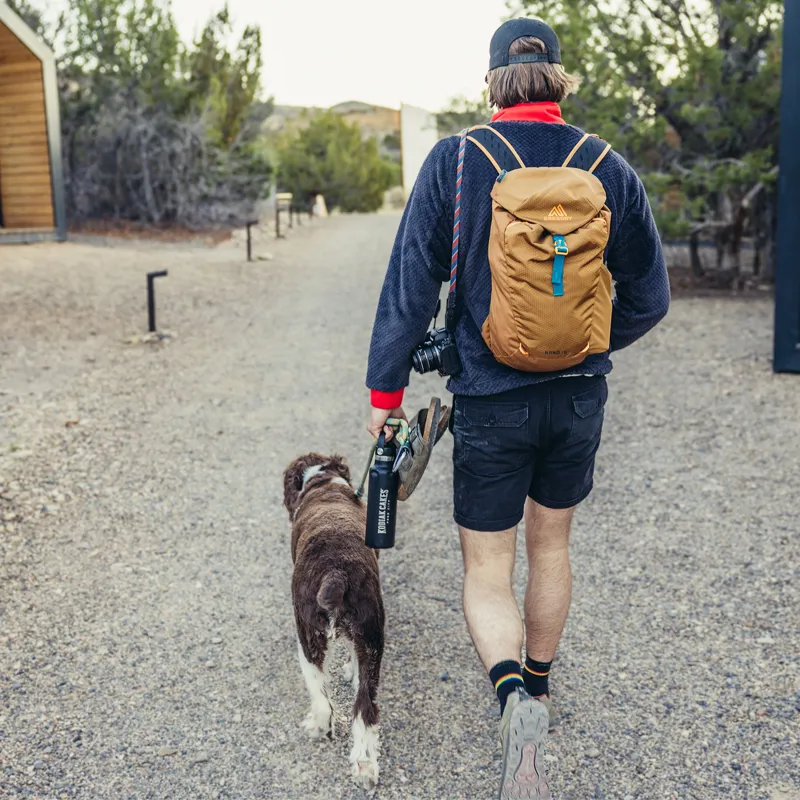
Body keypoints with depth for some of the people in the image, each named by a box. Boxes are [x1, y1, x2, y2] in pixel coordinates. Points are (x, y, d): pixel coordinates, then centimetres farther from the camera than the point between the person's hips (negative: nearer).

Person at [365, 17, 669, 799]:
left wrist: (385, 388, 0)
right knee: (551, 544, 23)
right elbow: (648, 297, 3)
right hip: (578, 396, 3)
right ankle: (538, 683, 42)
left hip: (490, 399, -3)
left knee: (486, 571, 9)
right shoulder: (609, 169, -2)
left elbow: (410, 285, -10)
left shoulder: (453, 161, -9)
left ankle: (513, 697, -17)